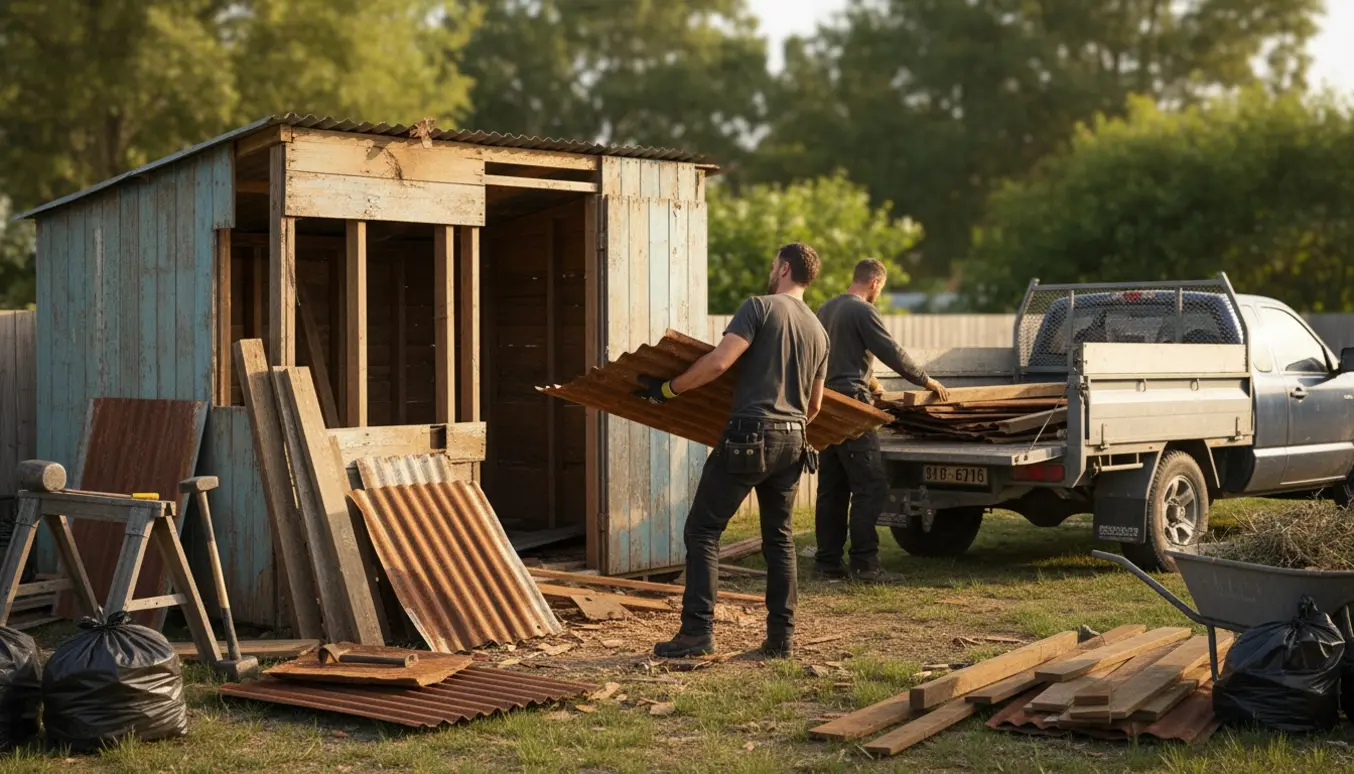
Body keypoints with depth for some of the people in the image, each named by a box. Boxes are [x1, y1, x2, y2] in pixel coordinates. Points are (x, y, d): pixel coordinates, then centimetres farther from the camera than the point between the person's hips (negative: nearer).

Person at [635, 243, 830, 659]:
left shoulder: (760, 307, -6)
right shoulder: (818, 332, 15)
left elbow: (718, 362, -17)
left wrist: (668, 389, -7)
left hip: (749, 436, -7)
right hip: (793, 440, 7)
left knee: (702, 530, -2)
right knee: (779, 538, 14)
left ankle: (698, 630, -8)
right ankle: (781, 636, 13)